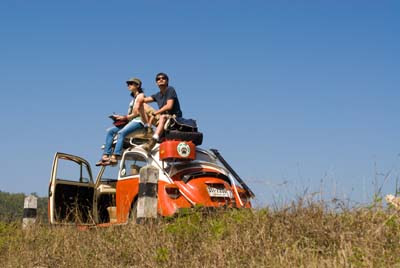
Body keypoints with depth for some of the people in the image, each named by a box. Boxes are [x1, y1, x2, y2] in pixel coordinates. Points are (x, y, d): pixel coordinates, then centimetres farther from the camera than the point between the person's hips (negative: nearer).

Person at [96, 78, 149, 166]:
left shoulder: (140, 96, 1)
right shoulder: (134, 98, 27)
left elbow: (136, 113, -10)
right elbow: (132, 114, 16)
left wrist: (124, 117, -9)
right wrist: (121, 118, 1)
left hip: (139, 121, -9)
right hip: (131, 121, 9)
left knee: (121, 132, -33)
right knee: (110, 131, -5)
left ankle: (114, 157, -43)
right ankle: (105, 156, -16)